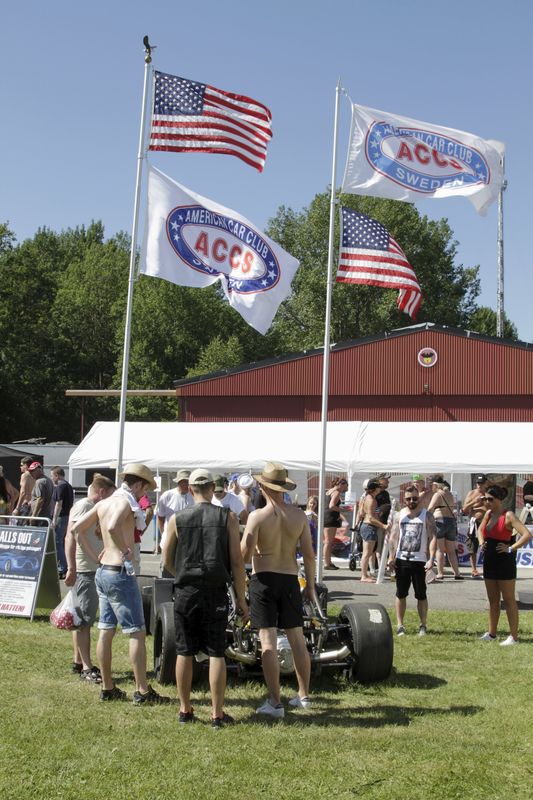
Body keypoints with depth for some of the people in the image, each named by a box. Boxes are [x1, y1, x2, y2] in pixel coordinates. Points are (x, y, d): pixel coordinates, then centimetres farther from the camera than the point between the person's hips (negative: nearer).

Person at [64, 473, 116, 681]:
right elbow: (71, 536, -20)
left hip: (94, 569, 10)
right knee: (85, 619, -5)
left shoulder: (93, 507, 16)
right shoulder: (83, 505, -13)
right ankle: (86, 668, -2)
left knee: (83, 618, 15)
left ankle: (78, 661, 24)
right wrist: (71, 569, -24)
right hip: (84, 570, -10)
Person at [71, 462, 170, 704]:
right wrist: (126, 550, -21)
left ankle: (107, 688, 21)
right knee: (137, 632, -2)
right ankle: (142, 691, 1)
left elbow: (75, 528, 15)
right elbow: (113, 526, -35)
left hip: (102, 572, 9)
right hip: (120, 574, -9)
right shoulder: (125, 501, -14)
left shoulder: (103, 503, 11)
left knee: (106, 631, 13)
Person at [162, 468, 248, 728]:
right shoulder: (227, 518, -3)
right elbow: (237, 563, -5)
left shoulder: (177, 519, -1)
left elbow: (167, 562, 5)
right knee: (216, 653, 4)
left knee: (184, 652, 10)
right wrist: (242, 601, 1)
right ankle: (217, 714, 7)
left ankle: (185, 710, 18)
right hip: (216, 592, -1)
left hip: (186, 592, 1)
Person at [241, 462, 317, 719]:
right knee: (297, 641, 14)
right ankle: (303, 696, 24)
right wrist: (311, 585, 13)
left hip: (263, 580, -4)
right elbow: (309, 555, 3)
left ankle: (275, 703, 1)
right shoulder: (299, 515, 0)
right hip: (290, 580, 4)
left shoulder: (257, 516, -11)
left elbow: (244, 555, -13)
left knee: (268, 642, 0)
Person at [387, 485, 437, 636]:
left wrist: (431, 558, -19)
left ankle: (423, 625, 12)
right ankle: (400, 625, 13)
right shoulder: (399, 514, 7)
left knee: (421, 595, 3)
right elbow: (393, 537, 6)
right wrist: (391, 557, -3)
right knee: (401, 594, 6)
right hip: (401, 560, 3)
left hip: (419, 560, -3)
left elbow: (433, 538, -8)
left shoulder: (427, 515, -1)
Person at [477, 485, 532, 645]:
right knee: (493, 600, 15)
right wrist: (481, 542, 8)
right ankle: (491, 633, 24)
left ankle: (513, 637, 6)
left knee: (508, 599, 0)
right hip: (489, 560, 7)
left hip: (504, 562, -7)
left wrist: (510, 549, -21)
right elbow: (480, 529, 26)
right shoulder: (488, 514, 6)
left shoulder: (508, 515, -15)